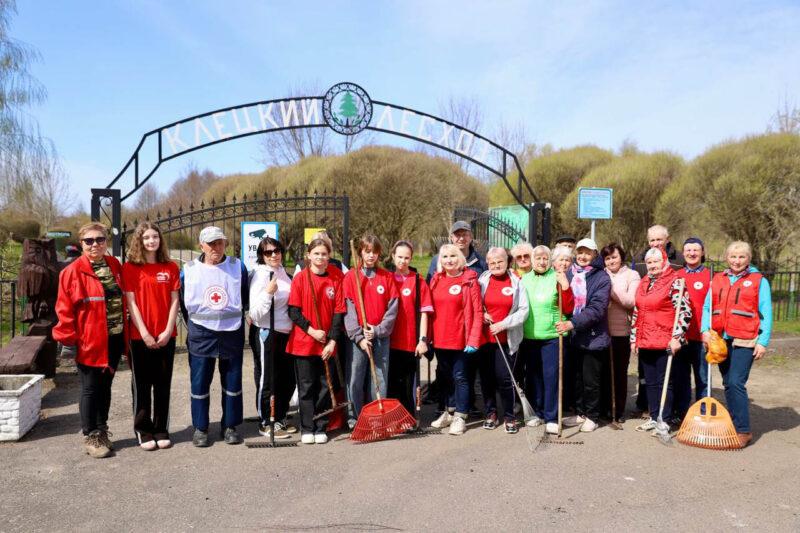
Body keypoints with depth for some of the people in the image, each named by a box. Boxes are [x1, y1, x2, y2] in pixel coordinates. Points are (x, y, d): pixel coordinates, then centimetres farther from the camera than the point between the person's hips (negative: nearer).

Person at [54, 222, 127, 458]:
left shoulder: (115, 266, 7)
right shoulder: (72, 271, -8)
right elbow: (64, 309, -10)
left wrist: (124, 332, 9)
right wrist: (68, 339, -13)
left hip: (114, 339, 5)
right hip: (88, 342, -5)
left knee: (105, 386, 16)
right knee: (90, 389, 6)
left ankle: (102, 430, 30)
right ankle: (90, 436, 20)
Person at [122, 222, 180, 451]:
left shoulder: (171, 267, 5)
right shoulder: (130, 267, -1)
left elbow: (174, 301, 3)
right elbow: (131, 303, -5)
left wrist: (168, 330, -7)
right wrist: (144, 333, -12)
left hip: (166, 336, 2)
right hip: (140, 336, -2)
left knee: (163, 384, 8)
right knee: (142, 385, 6)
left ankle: (161, 430, 19)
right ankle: (143, 431, 17)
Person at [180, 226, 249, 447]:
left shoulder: (238, 267, 1)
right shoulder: (189, 269, 0)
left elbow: (245, 297, 11)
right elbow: (183, 302, 10)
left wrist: (236, 319, 9)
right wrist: (193, 325, 10)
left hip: (232, 333, 1)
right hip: (200, 334, 0)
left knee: (232, 382, 7)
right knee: (199, 383, 3)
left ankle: (230, 426, 20)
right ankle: (200, 428, 17)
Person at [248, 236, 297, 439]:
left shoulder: (282, 271, 8)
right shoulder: (260, 275, -14)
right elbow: (255, 314, -20)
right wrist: (268, 292, -31)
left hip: (285, 333, 8)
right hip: (266, 334, -8)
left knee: (287, 380, 16)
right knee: (266, 381, 5)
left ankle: (280, 419, 32)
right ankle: (265, 424, 20)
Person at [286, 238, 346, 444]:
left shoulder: (337, 278, -2)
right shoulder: (300, 278, -3)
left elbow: (339, 311, -2)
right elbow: (293, 311, -4)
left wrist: (332, 340, -7)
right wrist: (311, 330, -13)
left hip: (327, 344, 1)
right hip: (303, 342, -1)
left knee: (325, 386, 8)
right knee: (306, 386, 6)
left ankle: (321, 428, 19)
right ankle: (307, 429, 17)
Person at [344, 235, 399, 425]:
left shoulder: (387, 277, 6)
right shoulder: (351, 276, 2)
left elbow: (392, 309, 2)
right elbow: (349, 309, -4)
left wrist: (378, 330, -9)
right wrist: (359, 336, -11)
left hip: (381, 336, 1)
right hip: (358, 336, -1)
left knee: (379, 379, 5)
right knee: (355, 380, -1)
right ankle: (356, 419, 12)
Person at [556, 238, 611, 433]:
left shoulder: (602, 278, -10)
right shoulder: (569, 274, 5)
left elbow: (597, 309, -20)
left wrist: (573, 323, -28)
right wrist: (565, 323, -1)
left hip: (593, 338, -5)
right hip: (574, 337, 5)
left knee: (590, 380, 5)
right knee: (577, 378, 15)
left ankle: (592, 416, 22)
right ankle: (581, 413, 31)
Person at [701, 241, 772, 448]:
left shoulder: (759, 281, 2)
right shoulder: (717, 280, 13)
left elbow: (766, 314, -2)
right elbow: (707, 307, 11)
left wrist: (763, 342, -9)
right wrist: (705, 330, -5)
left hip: (744, 341, -4)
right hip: (720, 340, 5)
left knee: (736, 383, -12)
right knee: (728, 384, 10)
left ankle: (743, 430, -4)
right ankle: (734, 425, 21)